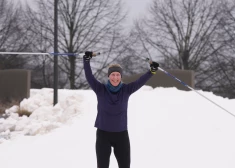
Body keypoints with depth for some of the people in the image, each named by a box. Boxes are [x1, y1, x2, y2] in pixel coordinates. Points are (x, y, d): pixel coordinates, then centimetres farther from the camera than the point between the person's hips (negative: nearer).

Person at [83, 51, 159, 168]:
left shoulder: (126, 90, -2)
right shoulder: (100, 90, -6)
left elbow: (140, 82, -13)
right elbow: (89, 77, -16)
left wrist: (152, 71, -27)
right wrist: (86, 61, -28)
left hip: (121, 135, 1)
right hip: (103, 134, -1)